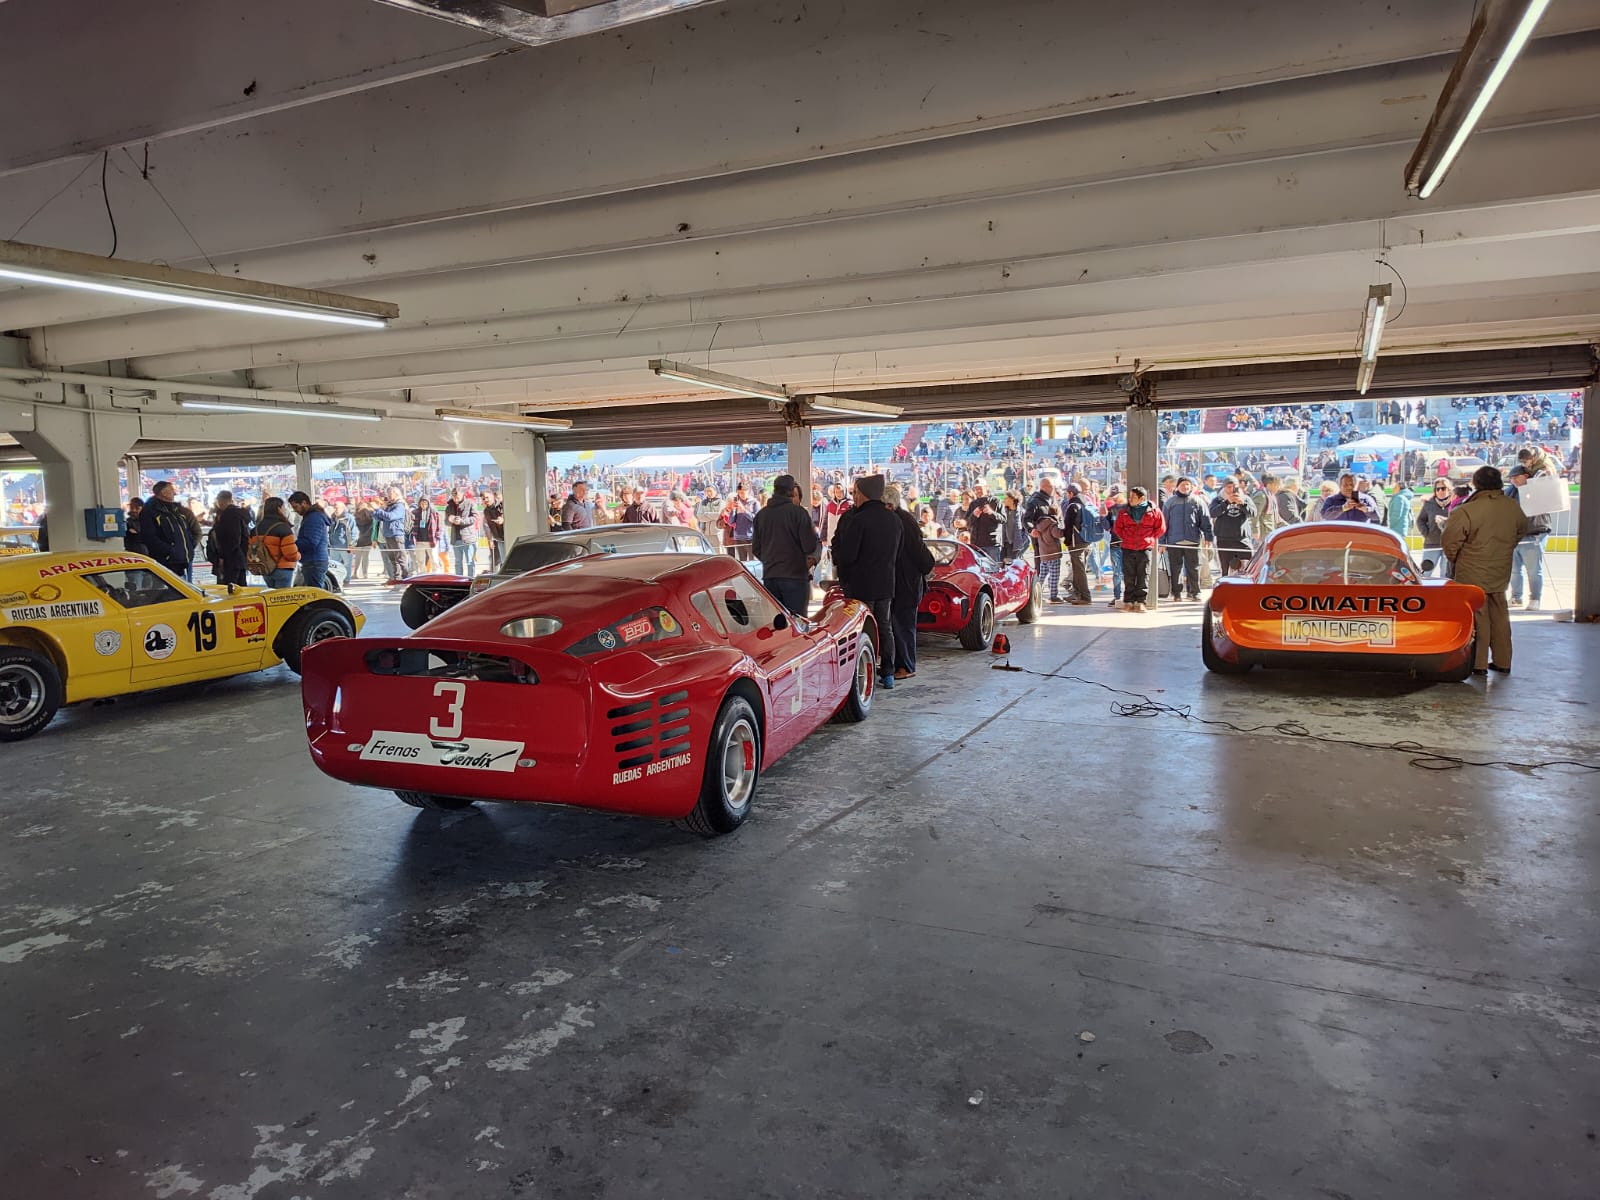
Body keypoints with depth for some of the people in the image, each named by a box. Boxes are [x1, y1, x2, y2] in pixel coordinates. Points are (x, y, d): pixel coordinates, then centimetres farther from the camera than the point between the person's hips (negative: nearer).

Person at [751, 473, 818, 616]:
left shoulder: (761, 514, 8)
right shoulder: (798, 512, -9)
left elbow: (755, 549, 13)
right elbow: (810, 546, -11)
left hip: (769, 577, 5)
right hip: (794, 575, -5)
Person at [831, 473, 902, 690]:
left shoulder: (858, 520, -16)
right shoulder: (894, 520, 7)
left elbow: (846, 555, -17)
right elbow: (898, 554, 14)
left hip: (861, 584, -6)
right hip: (886, 583, 6)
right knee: (885, 629, 13)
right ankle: (887, 674, 17)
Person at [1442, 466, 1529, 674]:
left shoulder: (1467, 511, -21)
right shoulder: (1514, 508, 0)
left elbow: (1449, 542, -15)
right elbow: (1522, 531, 18)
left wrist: (1455, 560, 4)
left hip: (1472, 574, -5)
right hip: (1501, 574, 5)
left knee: (1477, 618, 2)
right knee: (1499, 617, 16)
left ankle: (1478, 664, 7)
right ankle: (1502, 661, 24)